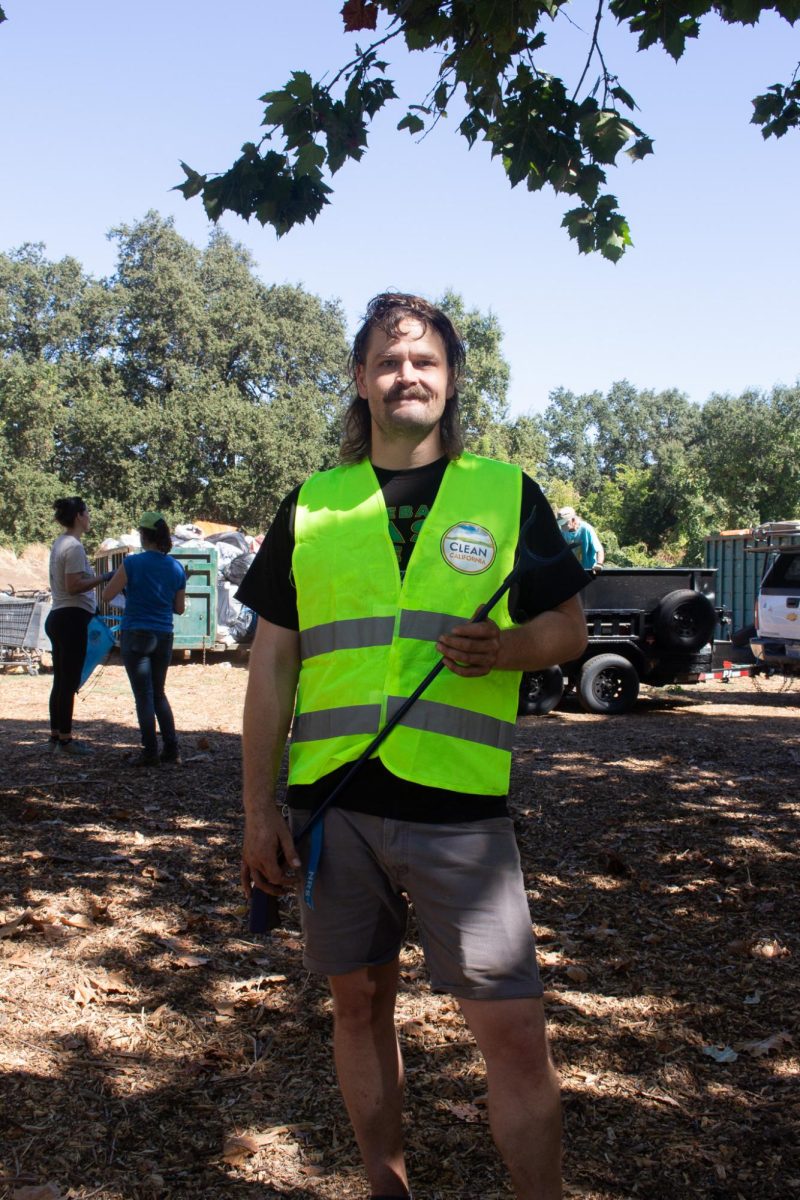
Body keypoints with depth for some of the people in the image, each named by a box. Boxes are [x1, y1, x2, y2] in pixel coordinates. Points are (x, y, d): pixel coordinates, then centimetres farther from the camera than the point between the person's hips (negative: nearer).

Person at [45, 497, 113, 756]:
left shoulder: (59, 544, 15)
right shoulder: (74, 546, -14)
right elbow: (74, 586, -21)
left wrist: (91, 608, 22)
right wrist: (105, 577, -16)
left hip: (57, 616, 10)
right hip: (72, 618, -10)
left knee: (61, 680, 15)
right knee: (69, 681, -4)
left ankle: (56, 734, 22)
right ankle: (65, 739, 0)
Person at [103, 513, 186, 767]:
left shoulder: (132, 563, -11)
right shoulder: (176, 568, 3)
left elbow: (107, 595, -5)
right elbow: (179, 608, 10)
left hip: (136, 635, -4)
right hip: (164, 637, 5)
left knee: (143, 695, 1)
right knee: (158, 693, 16)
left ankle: (150, 753, 2)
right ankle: (171, 749, 14)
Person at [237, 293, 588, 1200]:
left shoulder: (508, 493, 5)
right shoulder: (311, 504, 8)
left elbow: (568, 629, 8)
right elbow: (273, 663, 7)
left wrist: (503, 648, -15)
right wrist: (259, 810, 3)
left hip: (462, 811, -2)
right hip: (332, 806, 2)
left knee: (515, 1033, -1)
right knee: (360, 1002, 16)